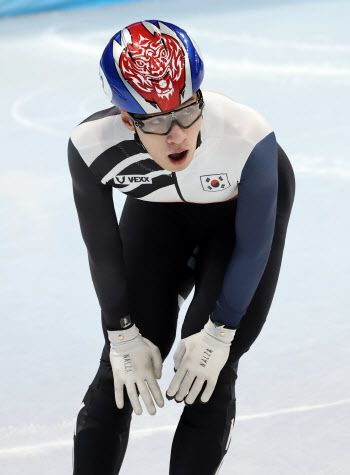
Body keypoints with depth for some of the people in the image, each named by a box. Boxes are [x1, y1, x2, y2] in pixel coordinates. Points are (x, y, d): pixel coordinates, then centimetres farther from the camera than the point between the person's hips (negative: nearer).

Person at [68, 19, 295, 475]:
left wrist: (219, 331, -15)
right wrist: (124, 335, -9)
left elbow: (254, 245, -22)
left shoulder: (248, 137, -40)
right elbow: (103, 249, -15)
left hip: (244, 208, -2)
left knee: (210, 376, -5)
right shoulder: (91, 146, -34)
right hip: (158, 211, 2)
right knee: (122, 369, -4)